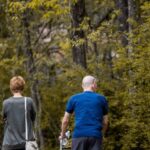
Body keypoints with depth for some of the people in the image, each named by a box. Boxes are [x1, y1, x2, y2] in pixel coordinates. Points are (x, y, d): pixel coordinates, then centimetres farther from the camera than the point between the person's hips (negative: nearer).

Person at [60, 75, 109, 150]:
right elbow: (105, 122, 14)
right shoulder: (101, 99, 9)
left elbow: (65, 120, 12)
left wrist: (62, 135, 29)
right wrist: (102, 132, 34)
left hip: (79, 135, 0)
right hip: (95, 135, 0)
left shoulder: (74, 98, 9)